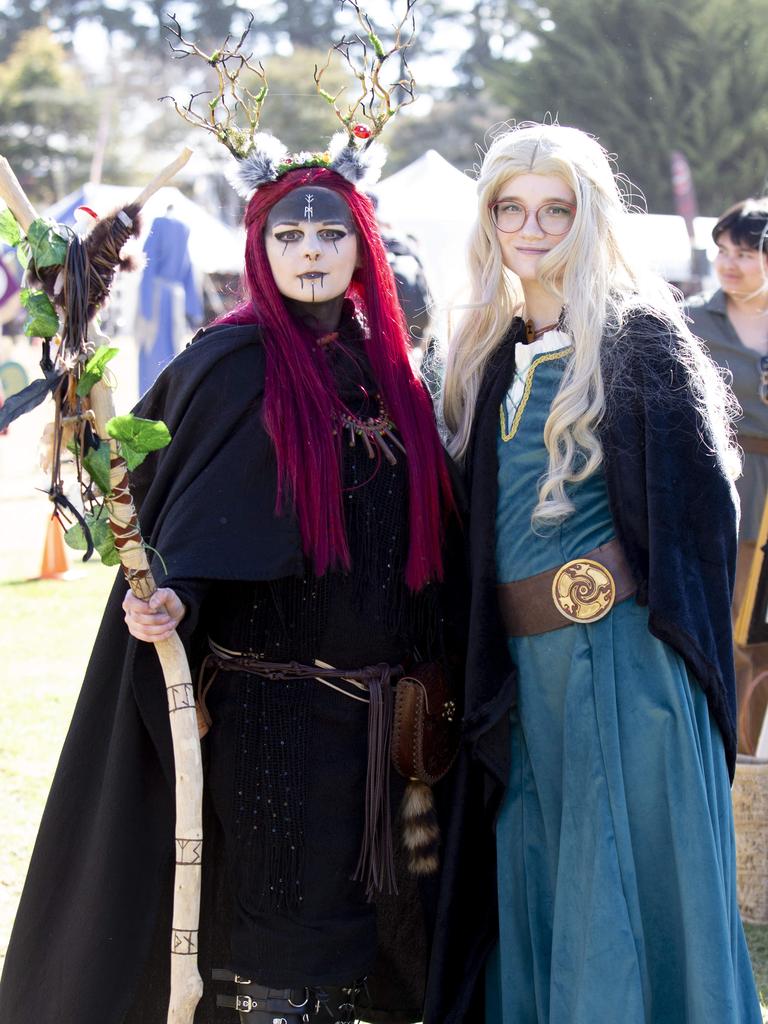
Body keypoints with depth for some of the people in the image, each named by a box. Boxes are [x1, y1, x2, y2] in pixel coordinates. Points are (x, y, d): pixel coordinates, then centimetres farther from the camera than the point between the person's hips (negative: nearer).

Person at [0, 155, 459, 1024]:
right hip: (267, 692, -5)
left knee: (357, 911, 11)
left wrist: (421, 670, 12)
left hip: (375, 703, 5)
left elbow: (417, 530, 14)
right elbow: (192, 512, -11)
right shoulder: (230, 365, -4)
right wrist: (175, 597, -30)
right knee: (274, 926, -1)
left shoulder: (384, 367, 11)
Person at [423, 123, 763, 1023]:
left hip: (622, 650, -6)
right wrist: (480, 661, 9)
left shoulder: (639, 334, -5)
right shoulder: (492, 350, 14)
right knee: (535, 879, 12)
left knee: (624, 873, -1)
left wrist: (668, 619, -9)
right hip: (522, 661, 6)